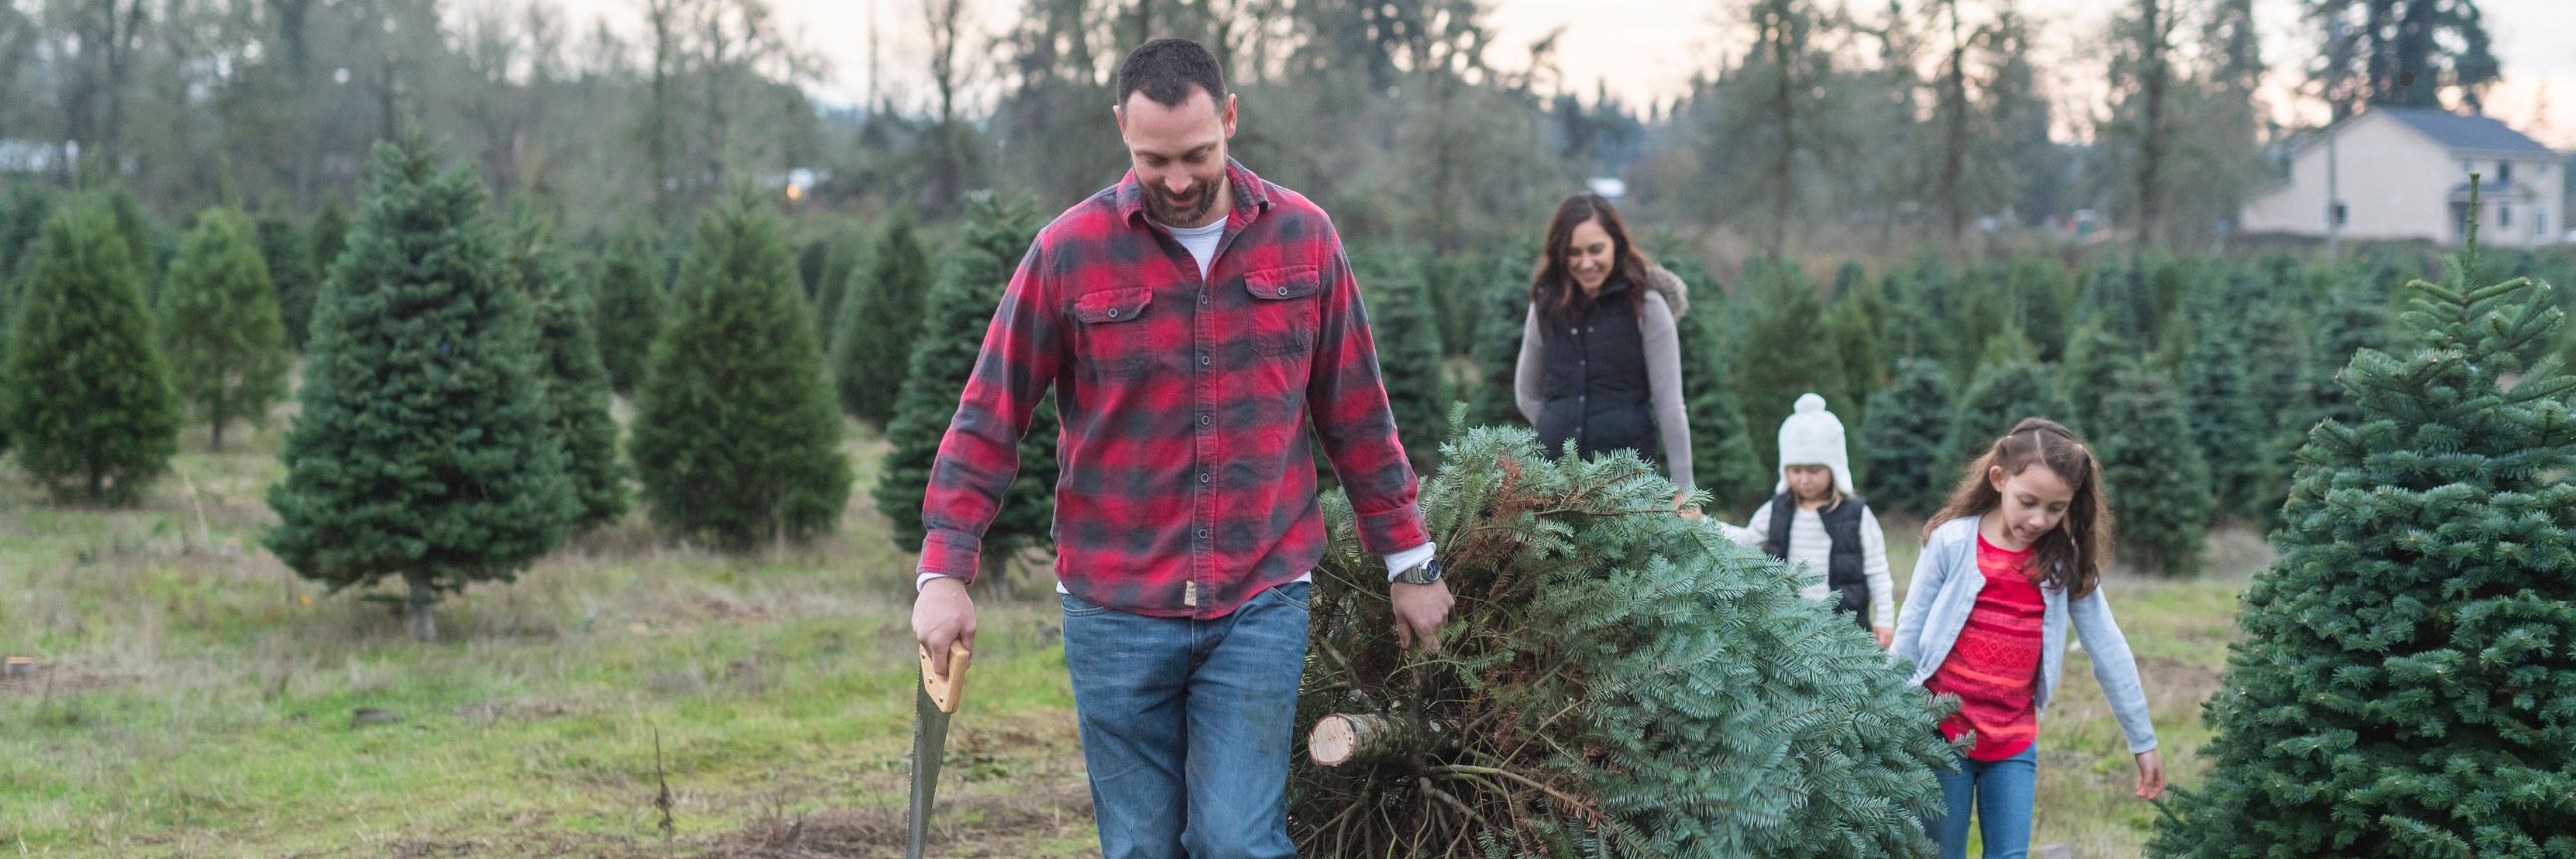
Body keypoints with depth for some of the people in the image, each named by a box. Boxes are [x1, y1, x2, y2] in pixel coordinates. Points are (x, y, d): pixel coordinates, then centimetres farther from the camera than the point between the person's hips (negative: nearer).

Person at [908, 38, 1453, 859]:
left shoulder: (1302, 236, 2)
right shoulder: (1068, 251, -4)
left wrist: (1409, 560, 12)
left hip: (1261, 605, 0)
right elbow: (988, 420, 0)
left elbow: (1356, 413, 9)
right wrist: (945, 570, -9)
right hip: (1115, 611, 0)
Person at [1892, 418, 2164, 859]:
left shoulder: (2067, 559, 0)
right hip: (1941, 731, -2)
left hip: (2015, 741, 2)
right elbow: (1909, 637, -2)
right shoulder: (1951, 541, -9)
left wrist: (2142, 739, 6)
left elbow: (2108, 649, 3)